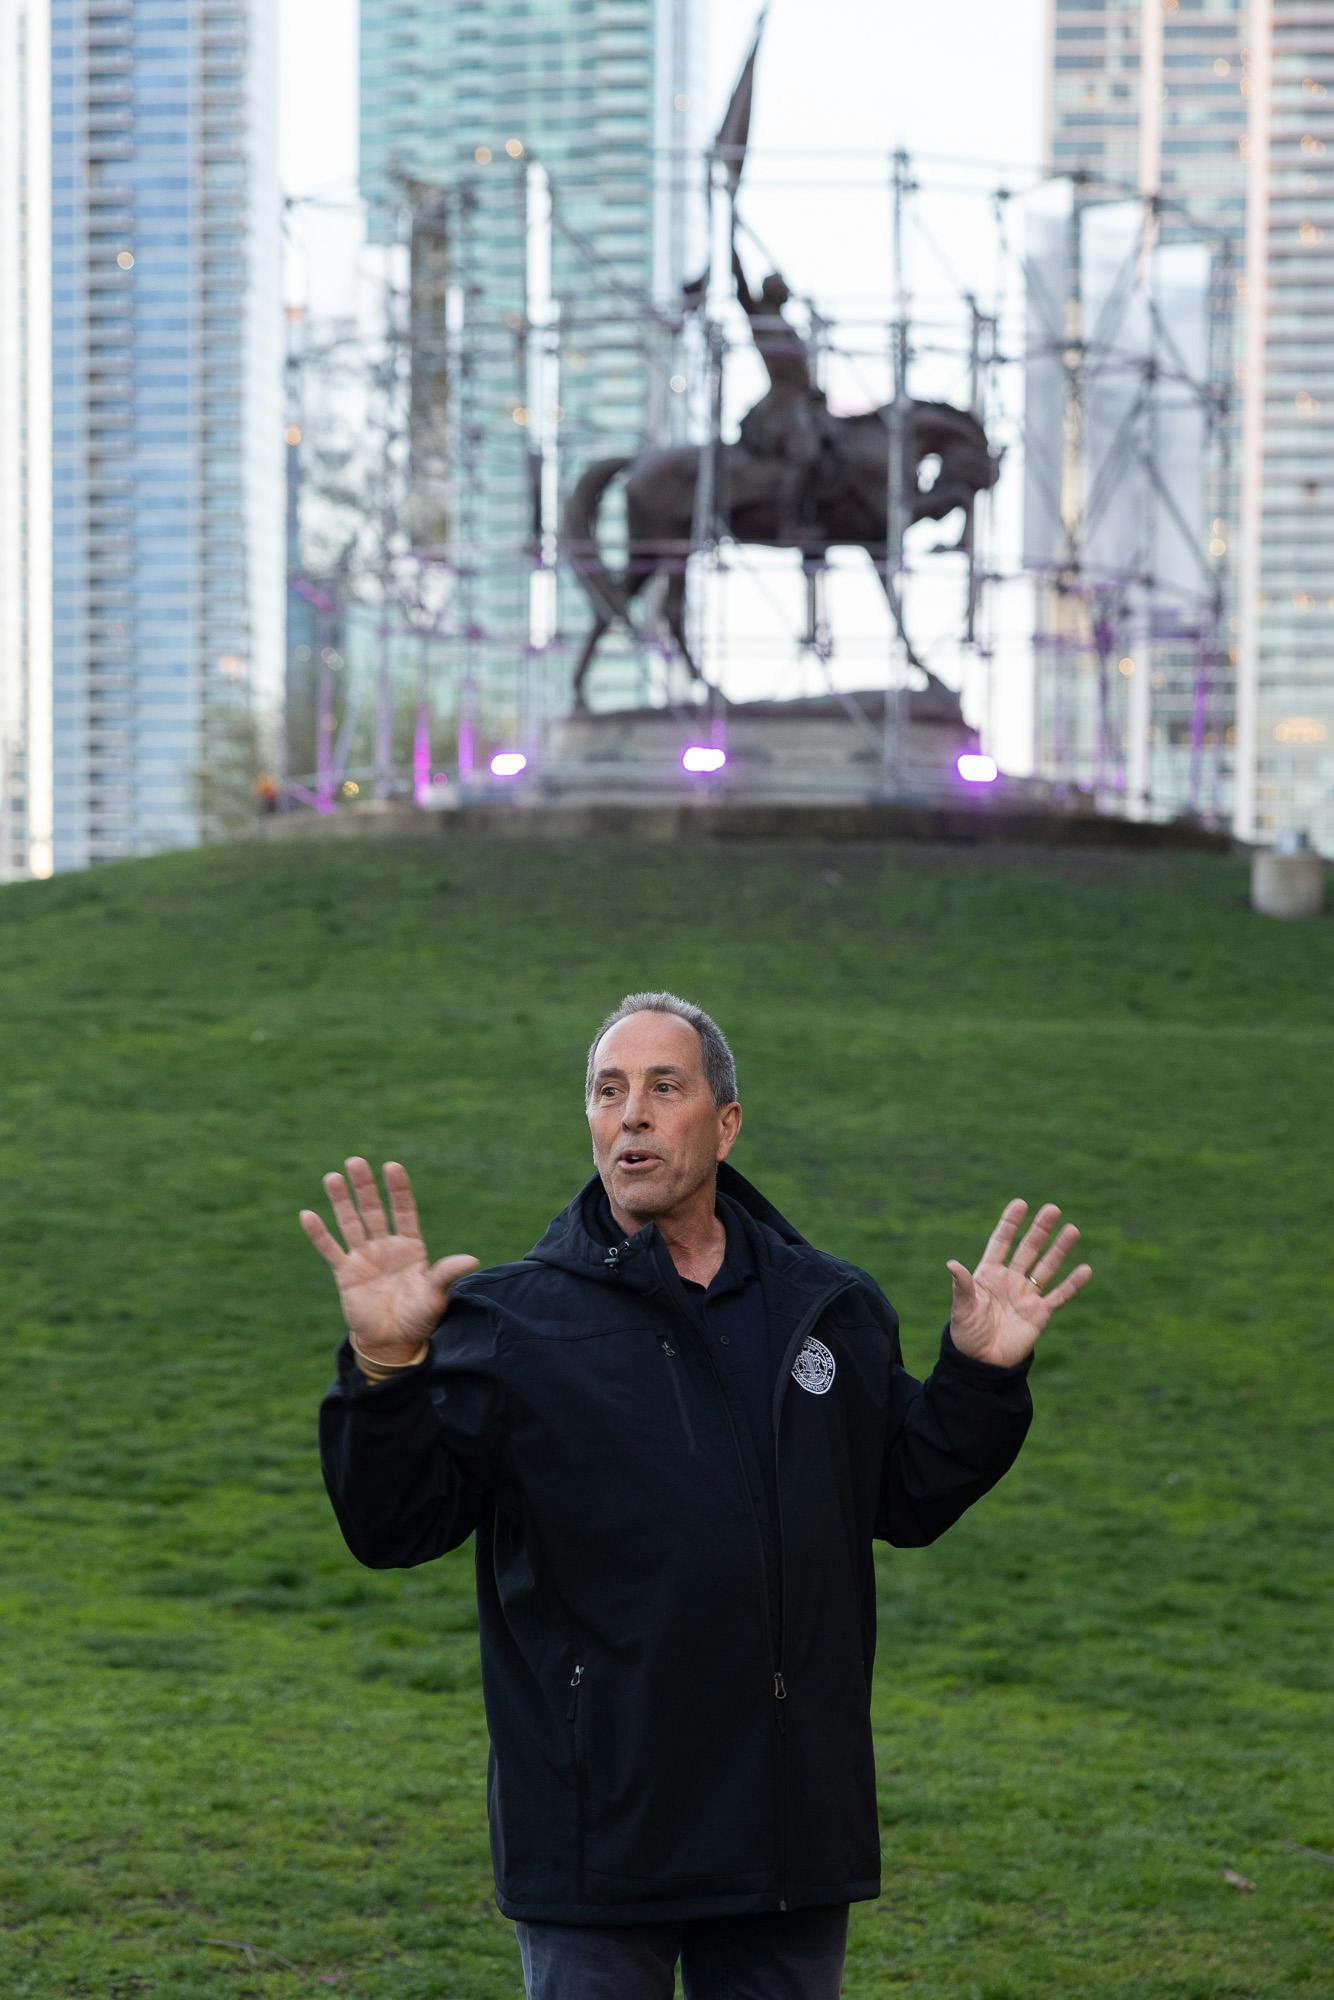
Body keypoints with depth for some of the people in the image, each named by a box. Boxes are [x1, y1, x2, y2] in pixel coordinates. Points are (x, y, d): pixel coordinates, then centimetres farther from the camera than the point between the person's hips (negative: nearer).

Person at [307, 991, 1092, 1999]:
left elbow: (908, 1501, 17)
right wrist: (385, 1371, -27)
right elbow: (395, 1527, -11)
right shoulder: (511, 1319, -4)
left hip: (792, 1830, 4)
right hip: (598, 1832, -4)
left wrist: (982, 1377, 3)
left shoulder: (832, 1307, 9)